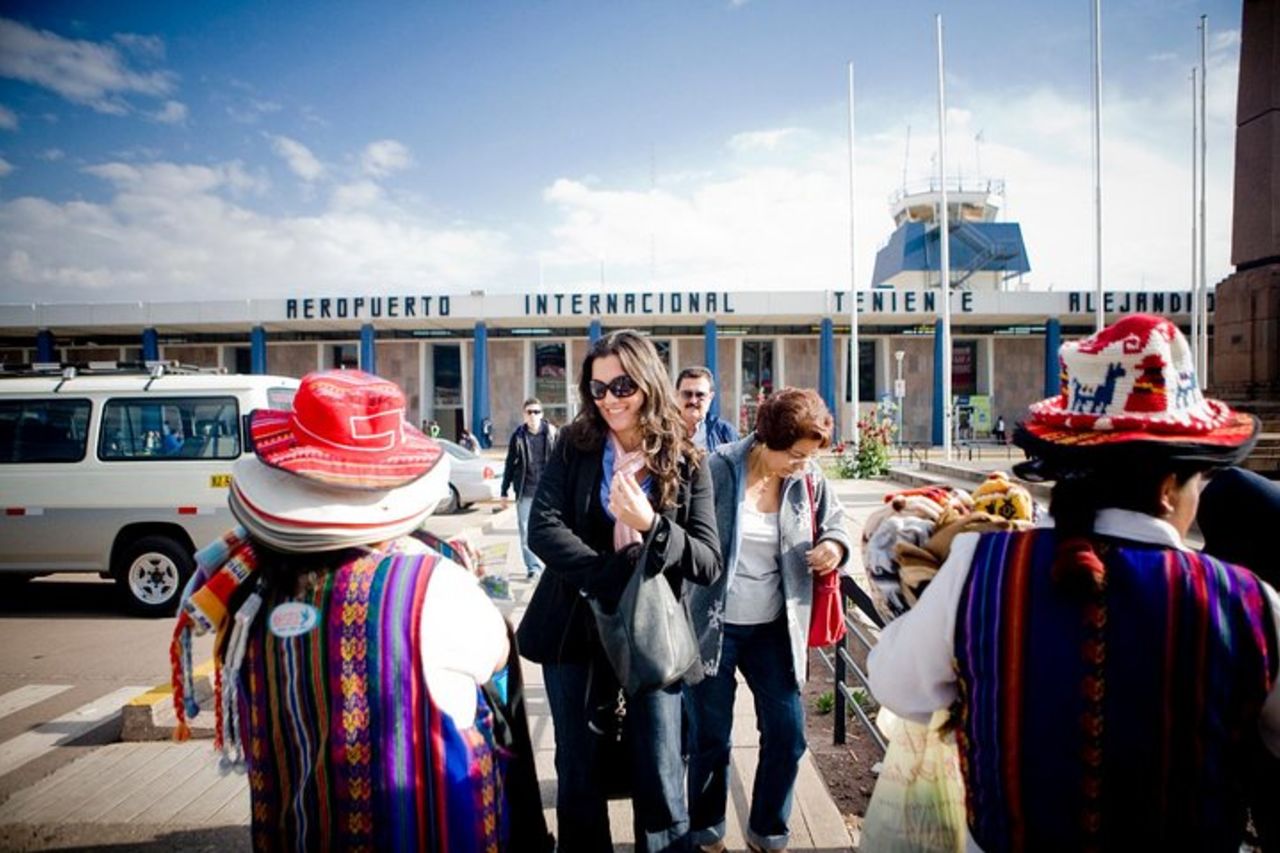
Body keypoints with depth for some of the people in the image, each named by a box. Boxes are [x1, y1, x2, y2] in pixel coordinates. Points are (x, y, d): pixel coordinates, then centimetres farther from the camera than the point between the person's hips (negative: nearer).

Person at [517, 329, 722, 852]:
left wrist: (651, 526, -26)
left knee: (659, 780, 8)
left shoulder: (686, 464, -5)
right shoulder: (574, 447, -3)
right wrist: (614, 582, -24)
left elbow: (709, 564, -9)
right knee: (579, 773, 15)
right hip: (576, 629, 1)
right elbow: (543, 528, -16)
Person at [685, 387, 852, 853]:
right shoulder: (719, 469, -14)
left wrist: (836, 546, -12)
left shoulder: (809, 479, -3)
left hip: (774, 628, 4)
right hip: (714, 625, -3)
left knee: (787, 735, 9)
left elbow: (835, 522, 12)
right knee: (711, 738, 10)